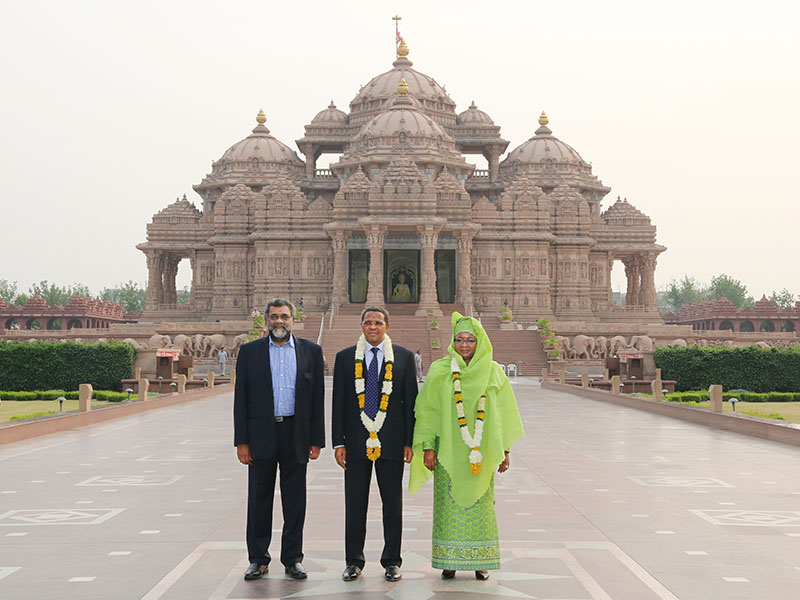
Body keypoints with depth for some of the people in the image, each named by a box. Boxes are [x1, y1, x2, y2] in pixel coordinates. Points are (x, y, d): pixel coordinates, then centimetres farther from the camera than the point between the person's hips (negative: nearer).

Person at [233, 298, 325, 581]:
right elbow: (241, 398, 3)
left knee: (295, 501, 6)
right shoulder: (250, 351, 5)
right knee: (259, 499, 5)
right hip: (261, 435, 0)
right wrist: (241, 441, -3)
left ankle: (292, 558, 16)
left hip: (296, 436, 1)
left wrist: (316, 440, 0)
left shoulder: (311, 351, 6)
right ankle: (258, 559, 15)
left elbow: (318, 398, 5)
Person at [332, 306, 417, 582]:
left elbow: (410, 401, 4)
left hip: (391, 443, 0)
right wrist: (338, 443, -1)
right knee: (355, 504, 6)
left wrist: (409, 441, -1)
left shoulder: (404, 357, 5)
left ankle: (392, 562, 16)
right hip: (356, 443, 0)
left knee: (392, 504, 6)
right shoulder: (345, 358, 6)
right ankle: (354, 561, 17)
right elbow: (338, 403, 5)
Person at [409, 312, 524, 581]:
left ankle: (481, 561, 13)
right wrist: (428, 447, -5)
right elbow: (427, 410, 1)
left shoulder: (493, 372, 3)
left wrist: (505, 450, 5)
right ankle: (449, 561, 10)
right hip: (449, 450, -1)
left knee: (480, 503, 4)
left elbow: (504, 413, 7)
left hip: (481, 451, 1)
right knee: (450, 503, 1)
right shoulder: (440, 371, 0)